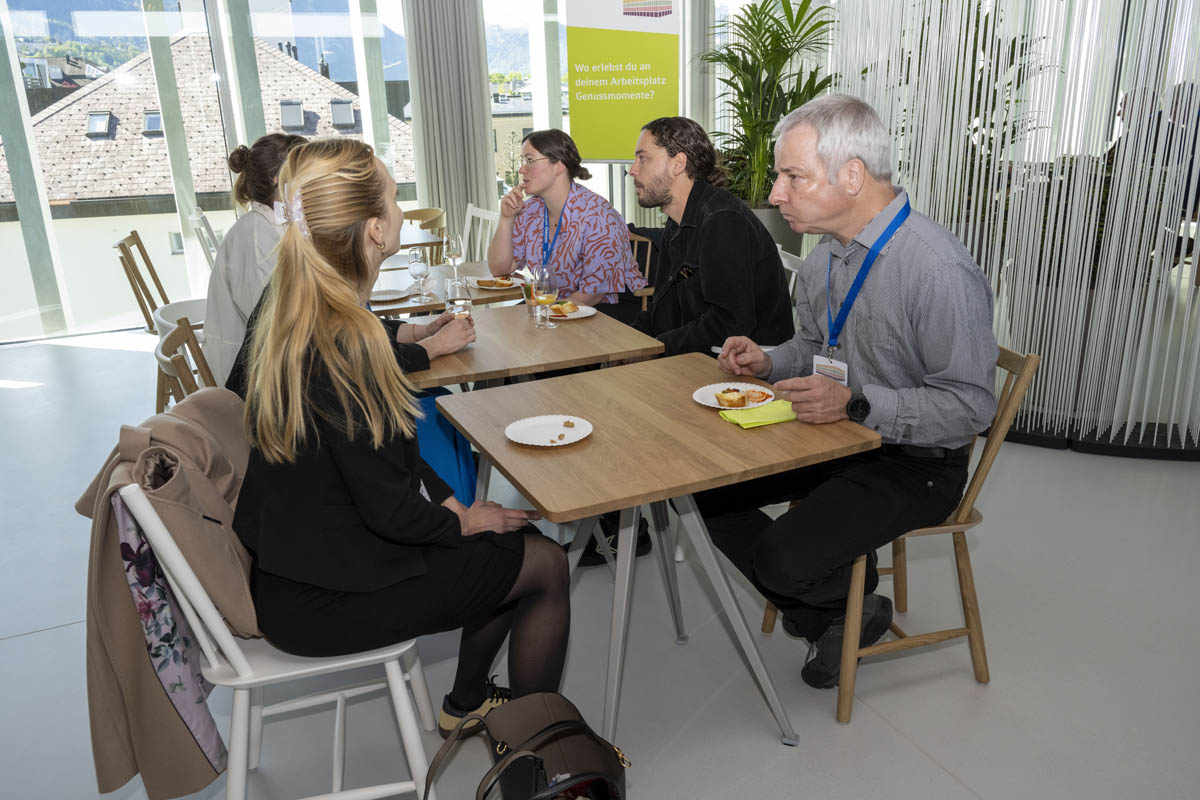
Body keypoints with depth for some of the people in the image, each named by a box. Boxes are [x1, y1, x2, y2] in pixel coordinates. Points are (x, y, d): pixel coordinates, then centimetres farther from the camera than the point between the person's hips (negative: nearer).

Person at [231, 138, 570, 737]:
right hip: (320, 600, -9)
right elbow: (388, 508, -24)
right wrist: (464, 520, -6)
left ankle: (466, 704, 34)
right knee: (545, 565, 2)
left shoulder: (288, 311, 1)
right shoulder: (340, 344, -29)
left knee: (512, 541, 17)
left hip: (307, 548, 9)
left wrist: (451, 502, 6)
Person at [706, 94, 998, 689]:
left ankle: (856, 602, 15)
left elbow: (971, 405, -23)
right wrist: (767, 361, -3)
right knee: (710, 485, 0)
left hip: (913, 464, -8)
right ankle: (827, 616, 15)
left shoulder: (940, 271, -26)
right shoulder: (827, 251, 2)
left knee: (782, 557, -23)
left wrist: (855, 404, -31)